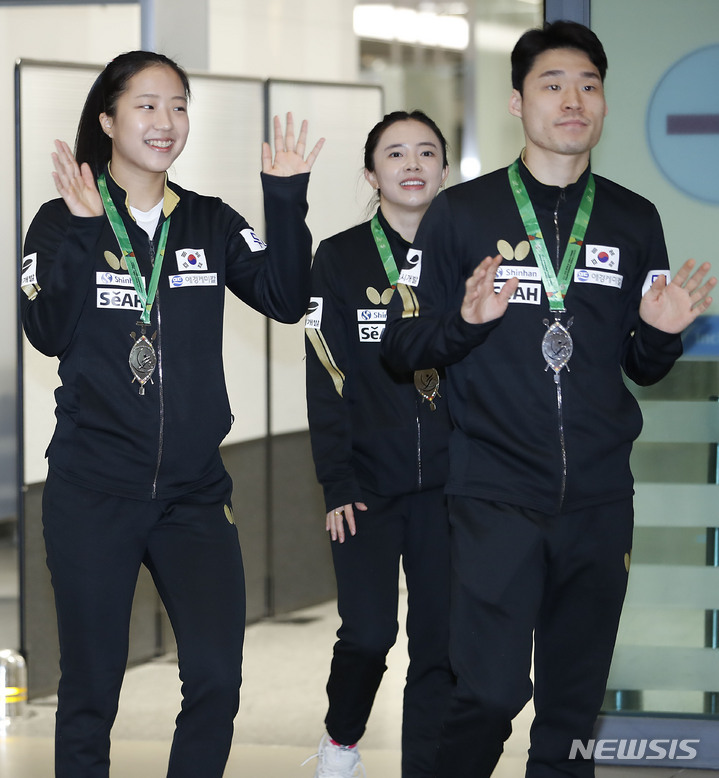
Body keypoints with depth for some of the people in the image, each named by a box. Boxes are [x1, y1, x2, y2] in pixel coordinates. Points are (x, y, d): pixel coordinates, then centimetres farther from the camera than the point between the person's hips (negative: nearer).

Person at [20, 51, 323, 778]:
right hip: (93, 492, -3)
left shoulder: (210, 223, 10)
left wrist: (286, 201, -12)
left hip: (194, 491, 3)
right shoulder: (63, 222, 0)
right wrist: (81, 232, -22)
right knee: (90, 690, 4)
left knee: (216, 679, -6)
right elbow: (48, 334, -13)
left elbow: (286, 300, -2)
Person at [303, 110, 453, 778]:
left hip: (446, 485, 2)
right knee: (368, 633, -7)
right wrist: (336, 484, -7)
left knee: (440, 640, -2)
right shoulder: (340, 258, 1)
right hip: (369, 483, -2)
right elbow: (327, 379, -1)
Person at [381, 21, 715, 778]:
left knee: (573, 702, 7)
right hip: (495, 493, -3)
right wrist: (467, 321, -18)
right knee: (491, 692, -12)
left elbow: (641, 367, 15)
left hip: (599, 495, 3)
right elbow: (402, 345, 1)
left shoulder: (633, 221, 10)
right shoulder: (462, 212, 2)